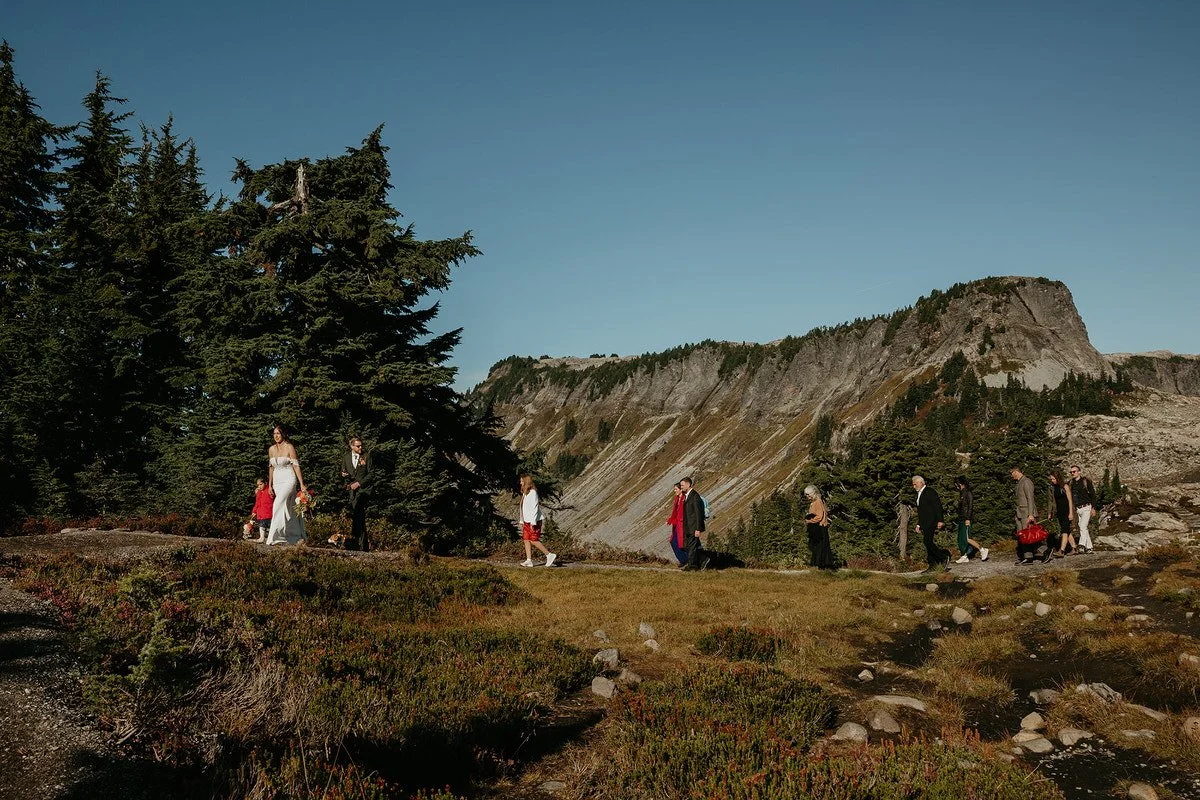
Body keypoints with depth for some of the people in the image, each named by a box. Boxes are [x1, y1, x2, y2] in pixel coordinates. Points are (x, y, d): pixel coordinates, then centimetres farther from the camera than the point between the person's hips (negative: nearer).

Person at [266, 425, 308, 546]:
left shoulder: (289, 447, -7)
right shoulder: (271, 449, 10)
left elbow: (296, 466, -10)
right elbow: (271, 468, 18)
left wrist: (302, 484, -13)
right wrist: (270, 485, 15)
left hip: (289, 480, -7)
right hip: (277, 481, 7)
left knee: (279, 504, -23)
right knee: (286, 510, 8)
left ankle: (274, 536, -24)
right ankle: (297, 537, 16)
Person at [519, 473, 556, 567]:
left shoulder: (532, 493, -14)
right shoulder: (525, 493, 15)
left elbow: (534, 508, -19)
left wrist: (533, 523, -22)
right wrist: (522, 522, 19)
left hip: (534, 522, -9)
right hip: (527, 521, 9)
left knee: (534, 541, -9)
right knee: (526, 540, 3)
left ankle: (549, 555, -3)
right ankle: (529, 560, 3)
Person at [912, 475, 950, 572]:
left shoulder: (930, 491, -8)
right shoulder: (919, 494, 20)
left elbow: (937, 506, -14)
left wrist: (939, 521, -20)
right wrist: (918, 524, 21)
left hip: (931, 523, -9)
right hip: (924, 524, 9)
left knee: (928, 542, -18)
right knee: (928, 543, 5)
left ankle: (944, 557, -6)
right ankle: (932, 565, 7)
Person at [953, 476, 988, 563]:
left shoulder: (968, 493, -11)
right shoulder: (962, 494, 16)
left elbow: (970, 506, -17)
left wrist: (967, 519, -22)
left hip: (966, 520, -10)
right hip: (961, 519, 10)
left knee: (967, 538, -12)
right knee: (961, 538, 7)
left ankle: (982, 550, -1)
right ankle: (964, 556, 9)